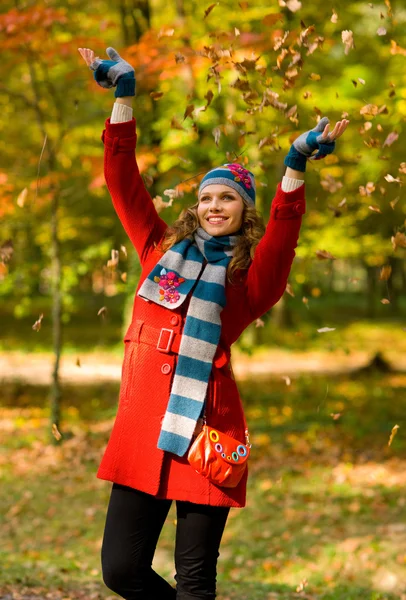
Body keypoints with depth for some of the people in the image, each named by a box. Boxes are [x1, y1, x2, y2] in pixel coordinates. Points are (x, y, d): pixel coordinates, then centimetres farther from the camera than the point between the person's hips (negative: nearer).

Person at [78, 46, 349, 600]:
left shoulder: (249, 276, 5)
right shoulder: (162, 249, 16)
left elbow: (282, 237, -14)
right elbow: (124, 182, 13)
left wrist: (295, 168, -28)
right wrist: (123, 97, 7)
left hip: (205, 426, -3)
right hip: (143, 424, 4)